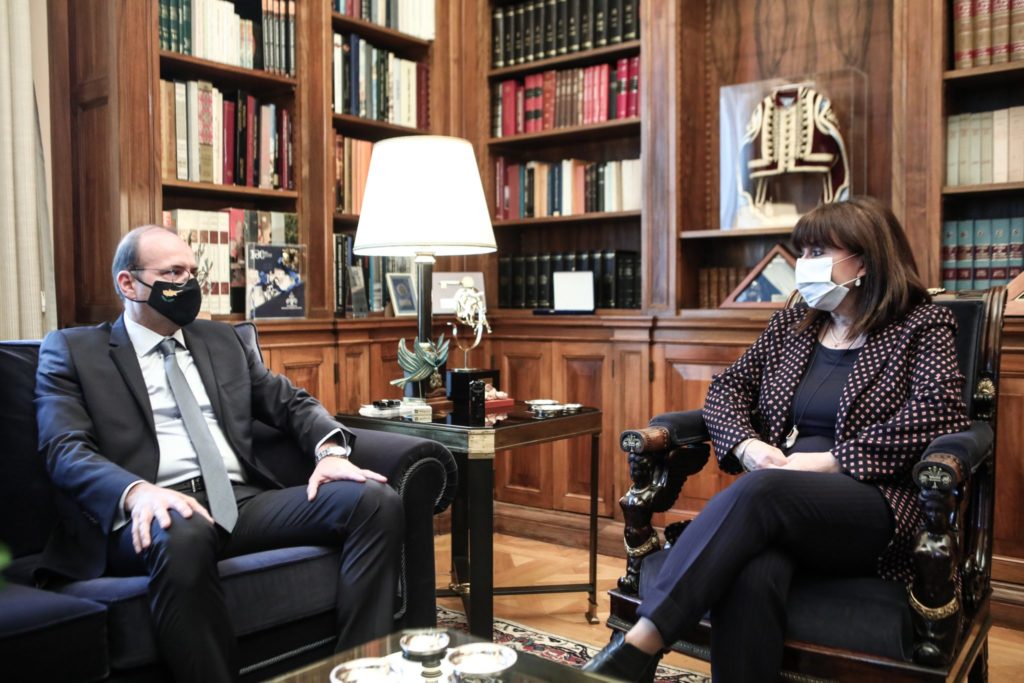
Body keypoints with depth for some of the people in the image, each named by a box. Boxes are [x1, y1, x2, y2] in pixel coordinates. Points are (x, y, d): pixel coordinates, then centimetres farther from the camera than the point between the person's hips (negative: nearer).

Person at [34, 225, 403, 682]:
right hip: (156, 515, -4)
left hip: (244, 503, 5)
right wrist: (138, 491, -27)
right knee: (182, 533, -41)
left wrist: (330, 450, -5)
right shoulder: (72, 350, 10)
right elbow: (66, 451, -4)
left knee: (376, 500, -18)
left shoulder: (222, 340, 23)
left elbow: (291, 402, 19)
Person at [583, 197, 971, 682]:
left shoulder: (921, 326, 5)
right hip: (783, 501, 4)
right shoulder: (791, 324, 18)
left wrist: (829, 461, -18)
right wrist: (748, 445, -6)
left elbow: (941, 411, -12)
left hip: (876, 507, -3)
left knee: (760, 492, -36)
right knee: (751, 575, -34)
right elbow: (727, 388, 17)